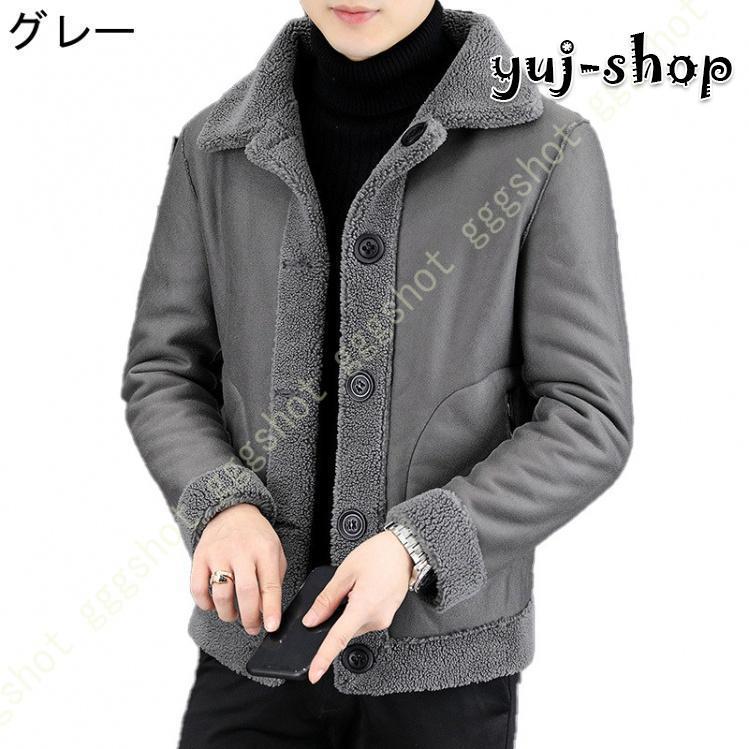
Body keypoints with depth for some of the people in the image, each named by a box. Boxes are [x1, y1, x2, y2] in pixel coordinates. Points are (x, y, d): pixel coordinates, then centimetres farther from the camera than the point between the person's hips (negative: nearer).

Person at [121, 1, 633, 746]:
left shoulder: (545, 148, -9)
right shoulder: (217, 146, 1)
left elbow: (589, 419, -8)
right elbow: (162, 373, 5)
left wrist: (419, 546, -20)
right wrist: (221, 506, -13)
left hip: (447, 652, -2)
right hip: (257, 633, 2)